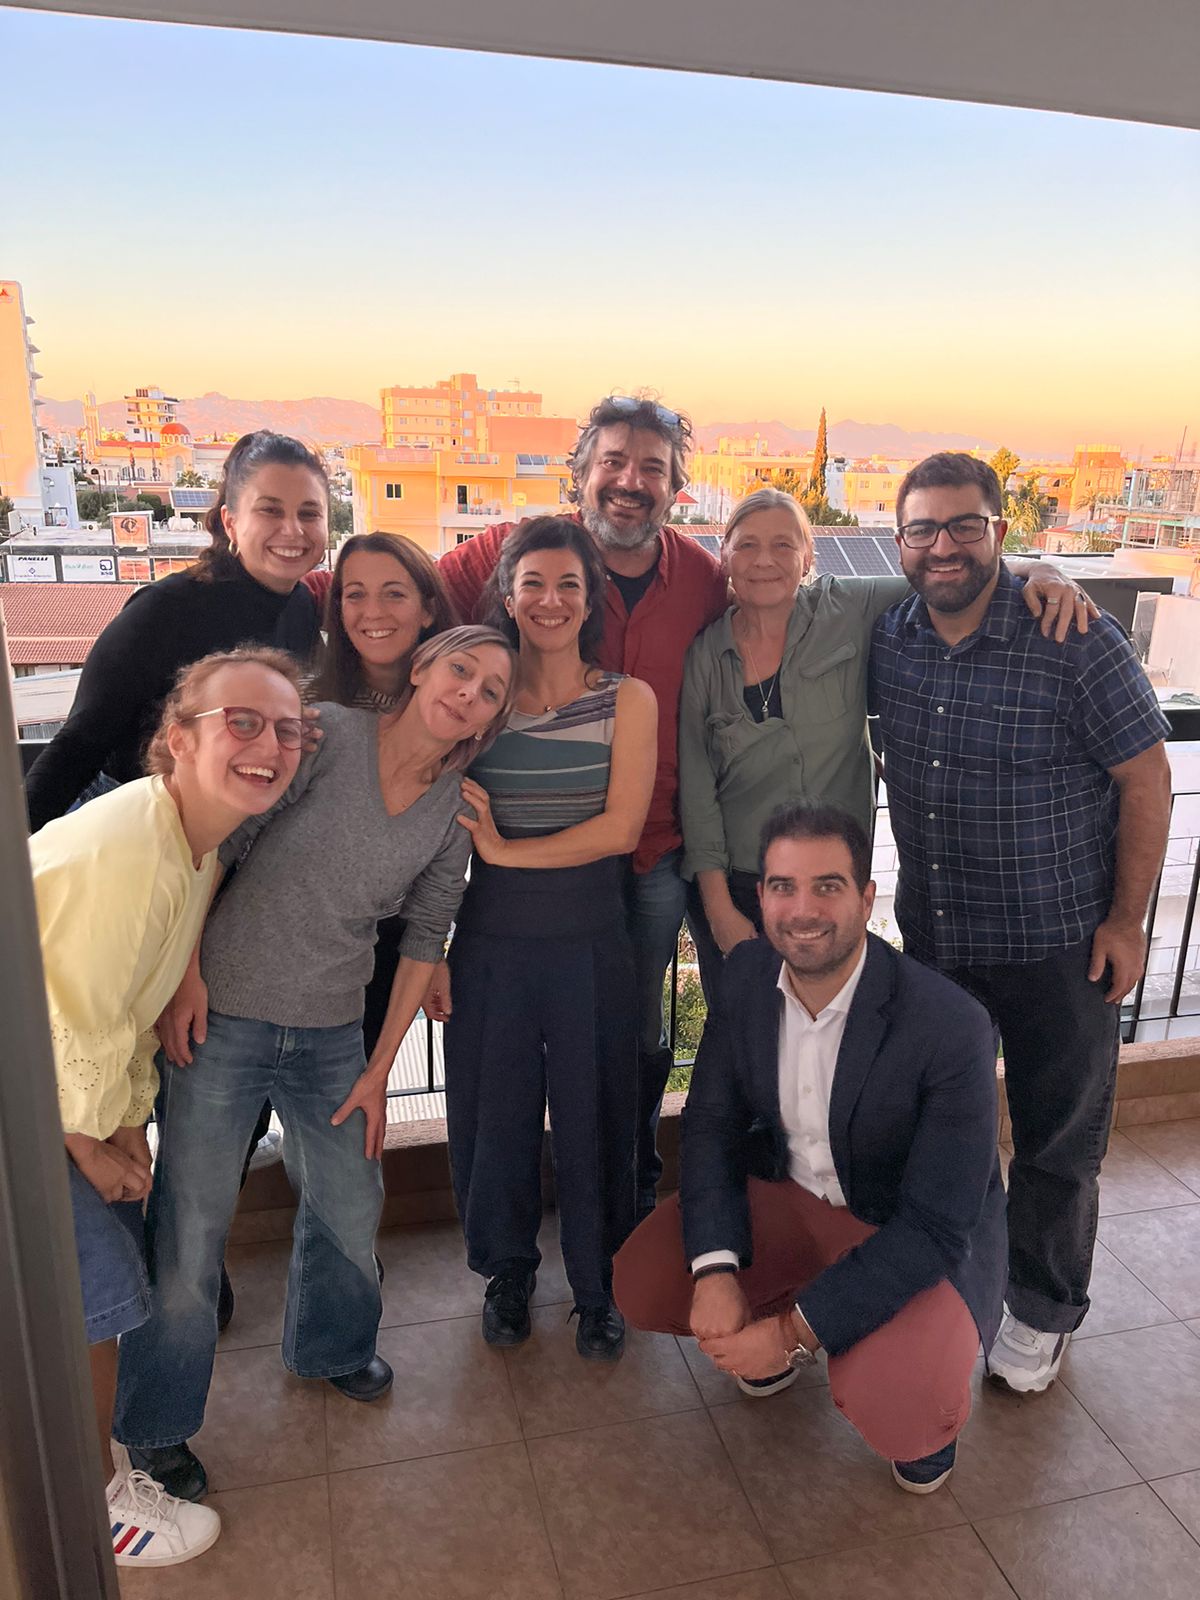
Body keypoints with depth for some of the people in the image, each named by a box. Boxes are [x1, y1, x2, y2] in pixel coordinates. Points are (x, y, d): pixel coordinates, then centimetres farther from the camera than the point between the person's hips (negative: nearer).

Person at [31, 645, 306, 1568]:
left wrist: (129, 1122, 4)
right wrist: (95, 1146, -9)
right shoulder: (124, 853, -33)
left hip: (67, 1095, 9)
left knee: (113, 1248, 18)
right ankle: (96, 1503, 25)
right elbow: (79, 1026, -25)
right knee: (92, 1294, 1)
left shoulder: (201, 842, -2)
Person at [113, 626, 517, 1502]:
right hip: (218, 1018, -4)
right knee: (191, 1226, 2)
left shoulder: (452, 809, 0)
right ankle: (155, 1427, 27)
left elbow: (426, 935, 6)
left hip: (330, 1034, 5)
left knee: (352, 1205, 15)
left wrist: (380, 1068, 6)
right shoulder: (326, 734, -14)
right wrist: (186, 972, -15)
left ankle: (330, 1345, 47)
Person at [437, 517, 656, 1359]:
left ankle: (599, 1286, 34)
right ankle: (508, 1270, 39)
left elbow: (620, 829, -11)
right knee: (494, 1110, 13)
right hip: (491, 941, 2)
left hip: (589, 942, -1)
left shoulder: (628, 700, -1)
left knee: (592, 1115, 10)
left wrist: (505, 849, -13)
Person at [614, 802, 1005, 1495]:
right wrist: (716, 1272, -22)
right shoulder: (748, 972, -13)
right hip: (789, 1196, 5)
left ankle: (933, 1407, 10)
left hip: (918, 1234, -4)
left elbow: (935, 1225, -25)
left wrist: (797, 1330, -27)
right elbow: (712, 1123, -7)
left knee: (892, 1409, -30)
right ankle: (767, 1336, 20)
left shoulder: (952, 1026, -30)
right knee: (642, 1286, -11)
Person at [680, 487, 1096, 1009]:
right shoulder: (705, 656, -5)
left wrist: (1037, 570, -21)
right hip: (731, 888, 0)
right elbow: (696, 789, -4)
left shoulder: (846, 611, -7)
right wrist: (719, 908, -7)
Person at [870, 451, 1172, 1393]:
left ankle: (1045, 1314, 36)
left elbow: (1146, 776, -11)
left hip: (1061, 945, -4)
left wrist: (1127, 918, -10)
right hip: (930, 932, 5)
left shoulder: (1075, 642, -18)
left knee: (1059, 1141, 13)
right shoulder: (887, 638, -3)